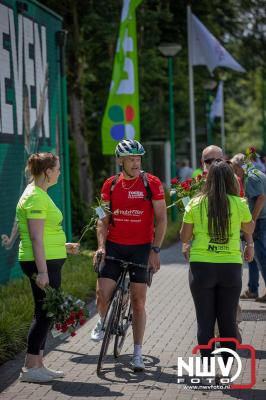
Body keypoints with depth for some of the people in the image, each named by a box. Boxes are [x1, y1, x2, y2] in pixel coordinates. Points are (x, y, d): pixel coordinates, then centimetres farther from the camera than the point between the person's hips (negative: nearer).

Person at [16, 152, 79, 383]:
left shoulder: (40, 194, 16)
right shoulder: (35, 197, -17)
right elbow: (36, 238, -21)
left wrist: (64, 246, 24)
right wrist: (42, 271, -24)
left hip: (49, 262, 10)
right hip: (42, 263, -10)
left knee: (45, 313, 13)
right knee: (45, 314, -6)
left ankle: (38, 365, 19)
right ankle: (30, 369, 0)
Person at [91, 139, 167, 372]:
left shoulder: (152, 183, -4)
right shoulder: (110, 184, 5)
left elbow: (161, 219, -3)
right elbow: (103, 219, 8)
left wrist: (155, 250, -10)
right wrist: (101, 245, -6)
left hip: (141, 248, -2)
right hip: (114, 247, 2)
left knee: (139, 301, 0)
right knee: (102, 294, -10)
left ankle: (137, 354, 9)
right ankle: (103, 322, 25)